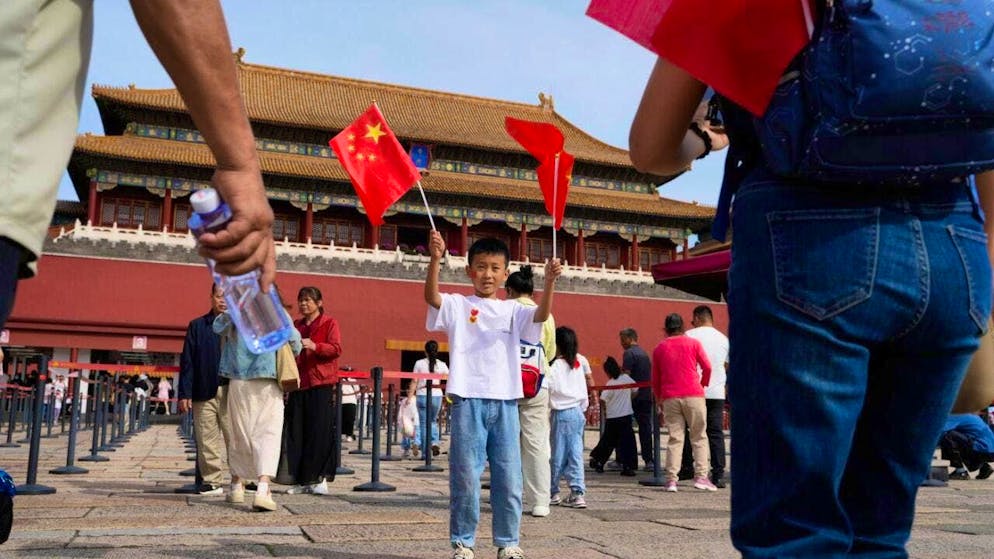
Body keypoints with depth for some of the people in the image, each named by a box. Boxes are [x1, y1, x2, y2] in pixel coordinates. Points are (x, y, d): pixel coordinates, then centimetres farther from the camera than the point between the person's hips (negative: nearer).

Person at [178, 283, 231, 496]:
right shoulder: (197, 326, 11)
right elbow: (187, 362, 8)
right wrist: (184, 394, 1)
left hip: (232, 392, -1)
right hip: (204, 393, 2)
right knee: (207, 441, 4)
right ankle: (212, 481, 12)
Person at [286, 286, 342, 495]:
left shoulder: (329, 323, 4)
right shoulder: (295, 326, 20)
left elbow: (336, 349, -9)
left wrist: (315, 346, -24)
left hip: (321, 384, -5)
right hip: (298, 383, 5)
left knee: (319, 431, -6)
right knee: (296, 433, 1)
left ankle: (319, 478, 1)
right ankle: (302, 480, 8)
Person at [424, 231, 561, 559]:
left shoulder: (513, 310, 11)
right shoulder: (458, 306, 4)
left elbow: (541, 315, -7)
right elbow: (431, 297, -15)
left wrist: (549, 282, -24)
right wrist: (435, 259, -31)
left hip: (505, 402, 2)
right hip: (468, 401, -2)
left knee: (509, 477, 6)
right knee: (465, 476, 3)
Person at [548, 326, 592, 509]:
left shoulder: (556, 366, -11)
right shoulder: (578, 365, 10)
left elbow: (548, 387, -18)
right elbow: (584, 392, 14)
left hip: (561, 413, -6)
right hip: (577, 412, 6)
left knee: (558, 454, 3)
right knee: (575, 454, 5)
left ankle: (553, 492, 13)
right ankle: (577, 492, 1)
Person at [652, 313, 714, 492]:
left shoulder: (659, 348, 10)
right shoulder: (693, 343, 4)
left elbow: (655, 378, 13)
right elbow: (707, 367, 0)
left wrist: (658, 400, 23)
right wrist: (703, 384, 18)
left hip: (669, 397, 2)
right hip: (693, 395, -2)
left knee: (674, 438, 5)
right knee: (699, 437, 5)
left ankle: (671, 479, -1)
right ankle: (701, 476, -2)